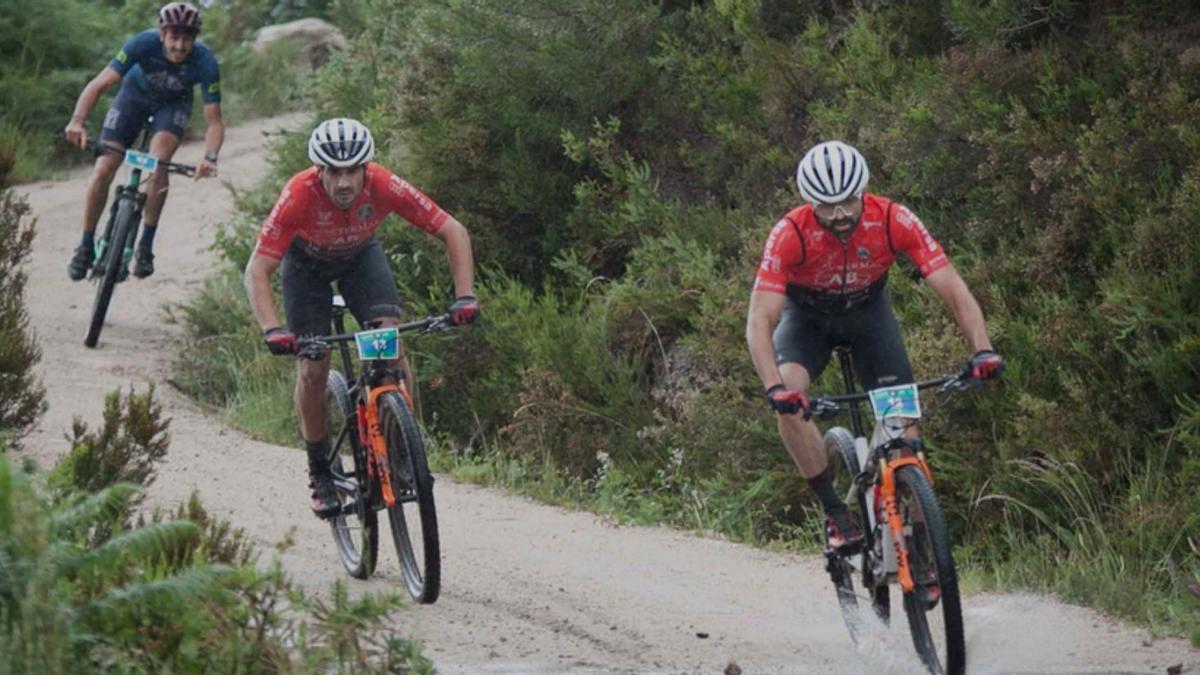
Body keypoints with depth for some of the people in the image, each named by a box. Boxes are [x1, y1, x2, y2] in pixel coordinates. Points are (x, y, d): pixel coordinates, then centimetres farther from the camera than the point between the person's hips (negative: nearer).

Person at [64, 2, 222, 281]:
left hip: (173, 103, -1)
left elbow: (214, 120, -31)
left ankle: (146, 247, -16)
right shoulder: (145, 43, -35)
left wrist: (210, 157, -50)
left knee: (158, 163, -28)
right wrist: (77, 121, -55)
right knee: (103, 170, -10)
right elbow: (99, 84, -38)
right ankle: (86, 247, 9)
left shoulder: (204, 61, -33)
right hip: (136, 93, 1)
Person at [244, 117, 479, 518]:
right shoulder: (299, 196, -39)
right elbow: (257, 270, -39)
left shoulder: (384, 186, -35)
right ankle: (319, 470, 9)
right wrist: (271, 330, -54)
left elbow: (453, 232, -27)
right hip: (307, 260, -1)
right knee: (314, 367, -9)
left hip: (360, 255, 1)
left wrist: (464, 297, -39)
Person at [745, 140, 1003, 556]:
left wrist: (982, 349, -48)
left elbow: (954, 291, -31)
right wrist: (775, 387, -54)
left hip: (869, 311, 1)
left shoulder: (894, 221, -30)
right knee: (788, 403, -29)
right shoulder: (790, 234, -34)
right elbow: (759, 322, -38)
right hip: (807, 316, -1)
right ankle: (835, 512, -17)